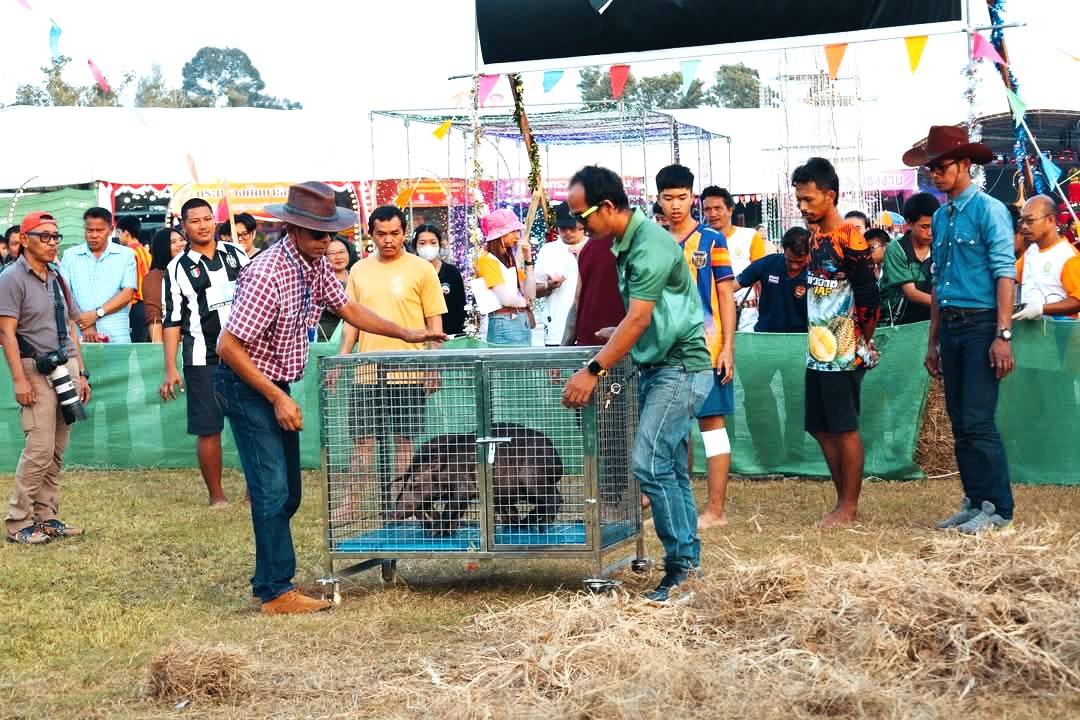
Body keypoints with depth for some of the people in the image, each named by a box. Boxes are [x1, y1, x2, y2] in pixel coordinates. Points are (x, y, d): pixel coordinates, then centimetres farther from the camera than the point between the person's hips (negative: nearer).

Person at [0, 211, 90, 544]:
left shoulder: (57, 279, 16)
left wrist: (80, 373, 16)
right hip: (36, 371, -7)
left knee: (57, 452, 7)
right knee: (40, 449, -11)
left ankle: (46, 517, 14)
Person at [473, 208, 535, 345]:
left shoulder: (509, 258, 16)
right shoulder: (487, 259, -9)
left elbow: (530, 294, 9)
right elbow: (506, 299, -17)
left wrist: (528, 260, 4)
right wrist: (525, 302, 3)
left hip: (522, 322, 8)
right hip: (504, 324, -8)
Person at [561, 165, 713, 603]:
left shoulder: (650, 245, -20)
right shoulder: (626, 243, 9)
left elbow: (638, 321, -26)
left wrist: (592, 372, -26)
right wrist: (618, 335, 12)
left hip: (680, 367, -10)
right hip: (657, 366, 10)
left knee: (649, 463, -15)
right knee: (670, 467, 11)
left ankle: (681, 562, -9)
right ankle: (688, 559, 17)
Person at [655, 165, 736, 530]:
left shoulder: (711, 240, -2)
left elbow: (726, 296, -3)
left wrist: (728, 348, -10)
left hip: (706, 348, -5)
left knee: (711, 423, -2)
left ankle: (716, 510, -1)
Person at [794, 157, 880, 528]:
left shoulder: (849, 239, -13)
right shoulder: (815, 238, 13)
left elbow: (868, 294, -14)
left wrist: (862, 341, -5)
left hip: (844, 354, -9)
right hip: (818, 351, 9)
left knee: (845, 428, -2)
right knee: (823, 429, 11)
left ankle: (849, 507, 6)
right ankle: (843, 502, 20)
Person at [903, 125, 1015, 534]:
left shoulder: (988, 210, -7)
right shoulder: (940, 218, 15)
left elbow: (1005, 274, -13)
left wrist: (1003, 335, -19)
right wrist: (933, 342, 19)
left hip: (981, 325, -7)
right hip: (950, 327, 7)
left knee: (977, 421, -10)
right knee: (959, 423, 8)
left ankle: (997, 509, -2)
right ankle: (974, 502, 15)